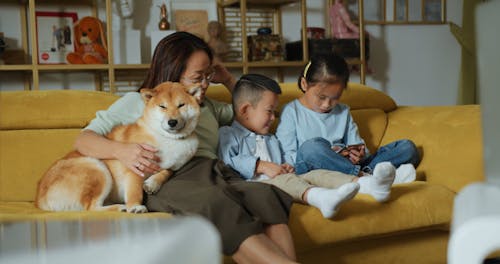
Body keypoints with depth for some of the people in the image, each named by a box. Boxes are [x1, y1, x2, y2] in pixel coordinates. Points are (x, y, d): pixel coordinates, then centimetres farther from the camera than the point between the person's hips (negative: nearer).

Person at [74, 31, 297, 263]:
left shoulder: (207, 106, 35)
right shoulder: (137, 102, 20)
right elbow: (83, 140, 10)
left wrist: (229, 81, 32)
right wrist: (122, 151, -12)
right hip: (171, 181, -5)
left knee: (264, 195, -32)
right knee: (216, 203, -40)